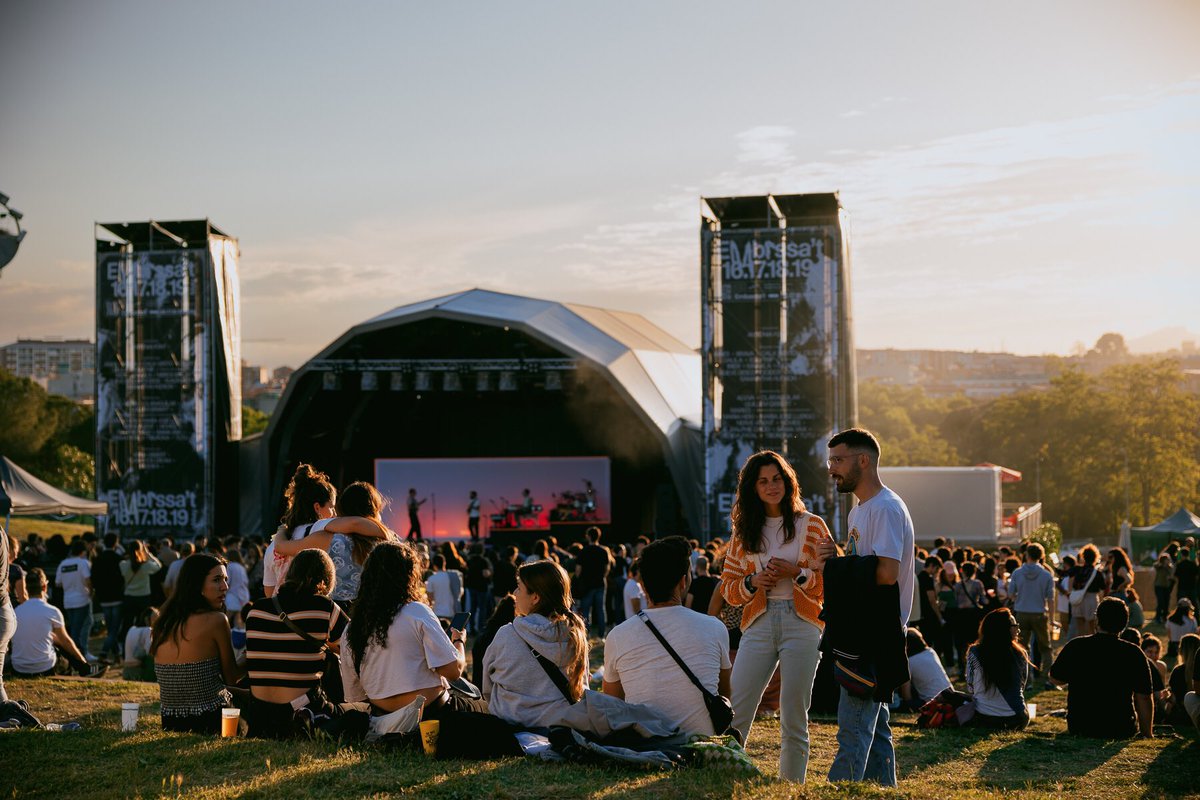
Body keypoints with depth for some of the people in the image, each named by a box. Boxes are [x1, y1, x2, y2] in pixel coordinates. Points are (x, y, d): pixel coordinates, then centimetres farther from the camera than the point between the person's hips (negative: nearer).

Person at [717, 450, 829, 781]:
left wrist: (797, 574, -12)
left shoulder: (812, 525, 6)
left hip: (801, 624, -2)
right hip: (758, 626, 2)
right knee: (735, 714, -5)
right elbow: (728, 588, 13)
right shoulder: (744, 531, 14)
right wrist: (752, 582, -6)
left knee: (794, 719, -1)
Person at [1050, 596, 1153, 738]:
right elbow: (1144, 698, -6)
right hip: (1121, 731, -2)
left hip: (1079, 728, 2)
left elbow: (1055, 679, 6)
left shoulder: (1075, 646, -7)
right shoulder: (1134, 654, -9)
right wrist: (1148, 735, 5)